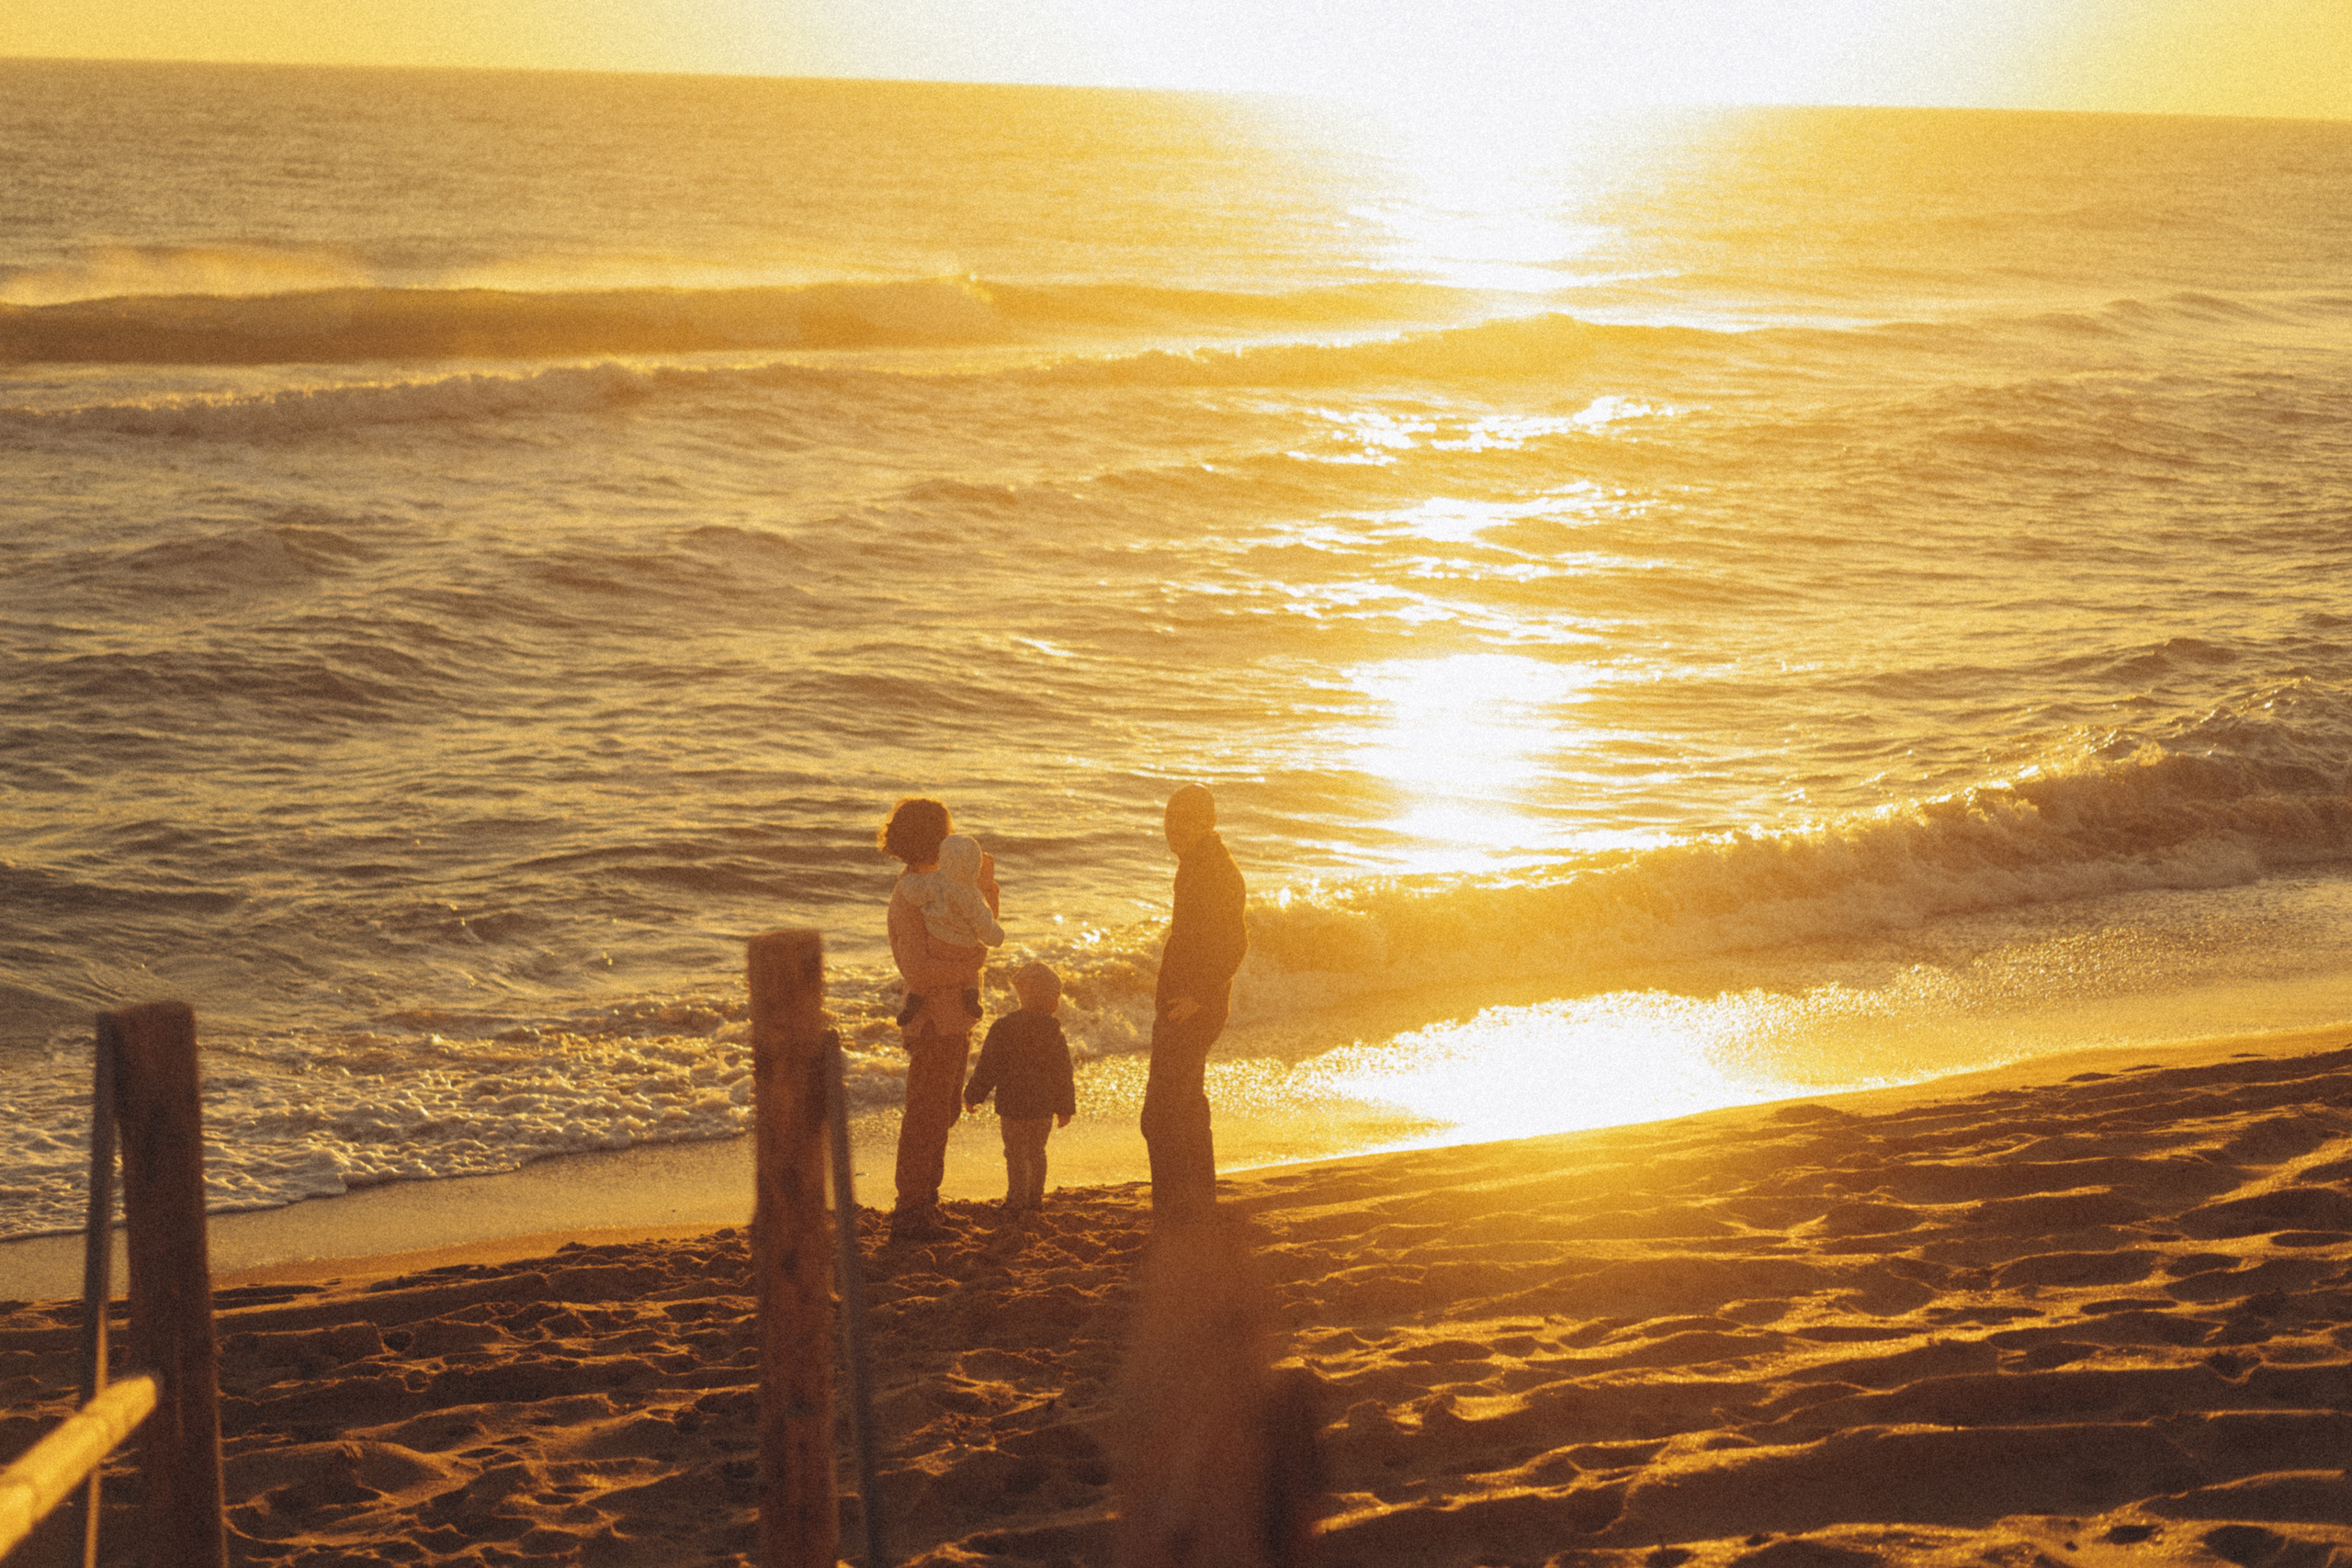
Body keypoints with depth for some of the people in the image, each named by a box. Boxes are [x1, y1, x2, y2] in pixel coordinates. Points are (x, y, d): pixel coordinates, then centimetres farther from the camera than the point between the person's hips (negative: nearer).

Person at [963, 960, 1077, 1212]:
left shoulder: (1003, 1029, -13)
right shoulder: (1055, 1035, -3)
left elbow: (988, 1067, -9)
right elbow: (1063, 1075, 4)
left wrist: (973, 1095, 3)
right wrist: (1065, 1108, 14)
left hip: (1012, 1106, -3)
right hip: (1043, 1106, 3)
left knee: (1015, 1154, 4)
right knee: (1036, 1152, 18)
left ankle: (1017, 1200, 4)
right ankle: (1036, 1197, 24)